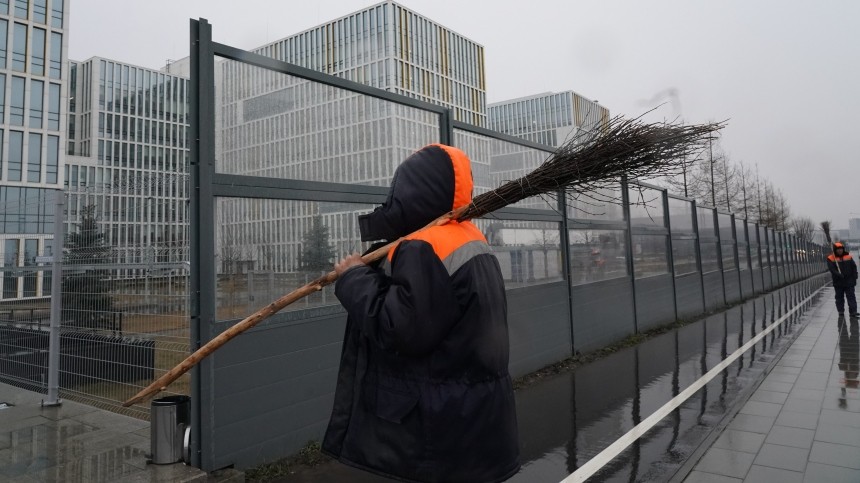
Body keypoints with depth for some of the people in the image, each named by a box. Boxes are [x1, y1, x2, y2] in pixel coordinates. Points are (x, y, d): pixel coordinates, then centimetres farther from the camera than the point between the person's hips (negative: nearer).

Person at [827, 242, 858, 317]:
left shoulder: (848, 256, 4)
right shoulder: (831, 258, -5)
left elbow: (854, 267, 8)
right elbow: (832, 269, -14)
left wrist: (854, 278, 2)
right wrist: (839, 275, -27)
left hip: (849, 282, 1)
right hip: (838, 282, -1)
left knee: (851, 297, 0)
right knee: (839, 297, 9)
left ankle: (853, 312, -1)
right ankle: (841, 311, 20)